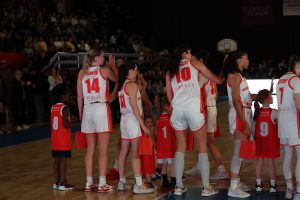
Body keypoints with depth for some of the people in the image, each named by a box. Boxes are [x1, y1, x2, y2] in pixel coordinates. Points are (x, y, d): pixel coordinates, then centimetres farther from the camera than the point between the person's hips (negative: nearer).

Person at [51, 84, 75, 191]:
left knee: (56, 159, 10)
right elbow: (65, 124, -22)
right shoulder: (64, 108, -14)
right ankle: (62, 183, -3)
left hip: (55, 139, 8)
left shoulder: (53, 107, 10)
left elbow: (53, 123, 13)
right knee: (63, 160, -5)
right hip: (63, 140, -8)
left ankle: (56, 182, 14)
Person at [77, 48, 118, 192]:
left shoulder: (82, 73, 8)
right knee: (103, 150, 0)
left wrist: (81, 114, 15)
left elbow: (79, 96, 8)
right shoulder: (104, 71, -2)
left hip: (87, 110, 4)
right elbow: (118, 79, 16)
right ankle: (102, 184, -1)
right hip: (101, 109, -4)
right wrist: (113, 66, 27)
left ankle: (89, 183, 13)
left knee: (90, 149, 11)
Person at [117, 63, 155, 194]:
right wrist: (143, 125, -17)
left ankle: (122, 182, 16)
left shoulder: (122, 86, 15)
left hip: (124, 119, 9)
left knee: (123, 152, 11)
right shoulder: (132, 85, -11)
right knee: (135, 153, -10)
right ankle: (138, 185, -13)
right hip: (132, 119, -9)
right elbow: (134, 107, -17)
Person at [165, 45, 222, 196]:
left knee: (180, 147, 12)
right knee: (202, 147, 2)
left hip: (177, 109, 4)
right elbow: (215, 79, 20)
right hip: (193, 107, -3)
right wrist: (221, 80, 39)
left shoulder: (170, 72, 20)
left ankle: (178, 185, 9)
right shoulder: (193, 63, 12)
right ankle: (206, 187, -1)